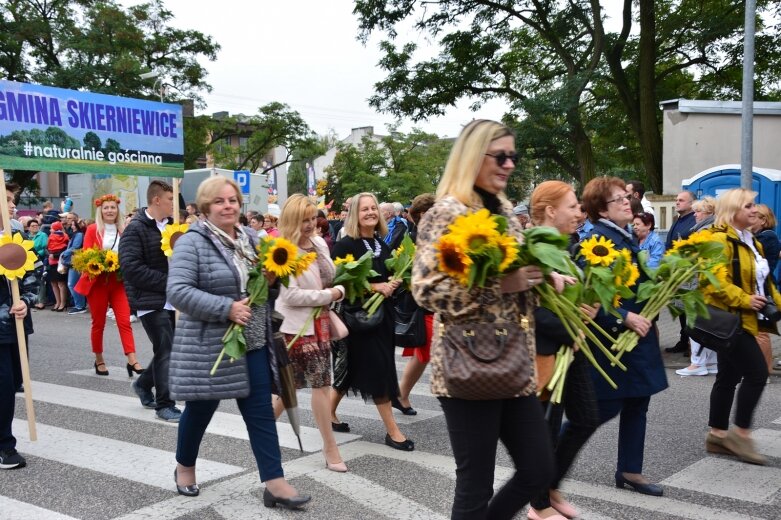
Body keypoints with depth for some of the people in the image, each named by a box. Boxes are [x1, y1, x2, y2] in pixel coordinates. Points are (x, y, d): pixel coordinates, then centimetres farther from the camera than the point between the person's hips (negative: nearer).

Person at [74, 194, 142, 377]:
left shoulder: (123, 231, 6)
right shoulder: (92, 229, -2)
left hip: (119, 282, 2)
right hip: (98, 282, -2)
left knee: (124, 321, -7)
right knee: (98, 323, 8)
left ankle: (132, 361, -11)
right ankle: (99, 360, 23)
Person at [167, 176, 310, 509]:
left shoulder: (248, 239, 10)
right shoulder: (192, 243, -12)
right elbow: (177, 291, -23)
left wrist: (271, 281, -2)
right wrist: (226, 308, -27)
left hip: (252, 344, 6)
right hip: (208, 345, -6)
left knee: (261, 411, 4)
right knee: (201, 408, 12)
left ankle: (274, 482, 8)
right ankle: (184, 467, 36)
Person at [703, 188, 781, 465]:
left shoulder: (750, 241, 18)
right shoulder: (719, 239, -15)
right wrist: (744, 299, -26)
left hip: (743, 320, 10)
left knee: (729, 377, 12)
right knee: (757, 372, -12)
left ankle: (717, 435, 19)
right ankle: (741, 434, -1)